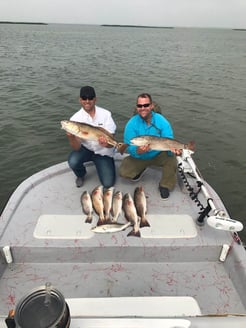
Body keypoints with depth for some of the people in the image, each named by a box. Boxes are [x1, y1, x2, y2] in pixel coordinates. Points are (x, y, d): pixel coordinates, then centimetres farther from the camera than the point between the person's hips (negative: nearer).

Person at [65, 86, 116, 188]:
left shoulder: (106, 114, -14)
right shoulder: (75, 118, -14)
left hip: (103, 151, 0)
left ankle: (99, 164, 24)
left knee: (108, 183, -9)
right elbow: (77, 147, -19)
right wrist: (71, 137, -41)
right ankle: (81, 175, 7)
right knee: (73, 161, -31)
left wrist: (106, 143, -41)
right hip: (85, 149, 0)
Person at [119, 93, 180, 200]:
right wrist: (138, 151, -44)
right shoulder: (131, 124, -17)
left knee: (171, 157, -30)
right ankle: (141, 169, 19)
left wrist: (173, 148, -44)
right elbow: (129, 147, -21)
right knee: (123, 172, -17)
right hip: (139, 157, 1)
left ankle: (165, 185, -4)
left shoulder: (161, 121, -17)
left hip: (158, 155, 0)